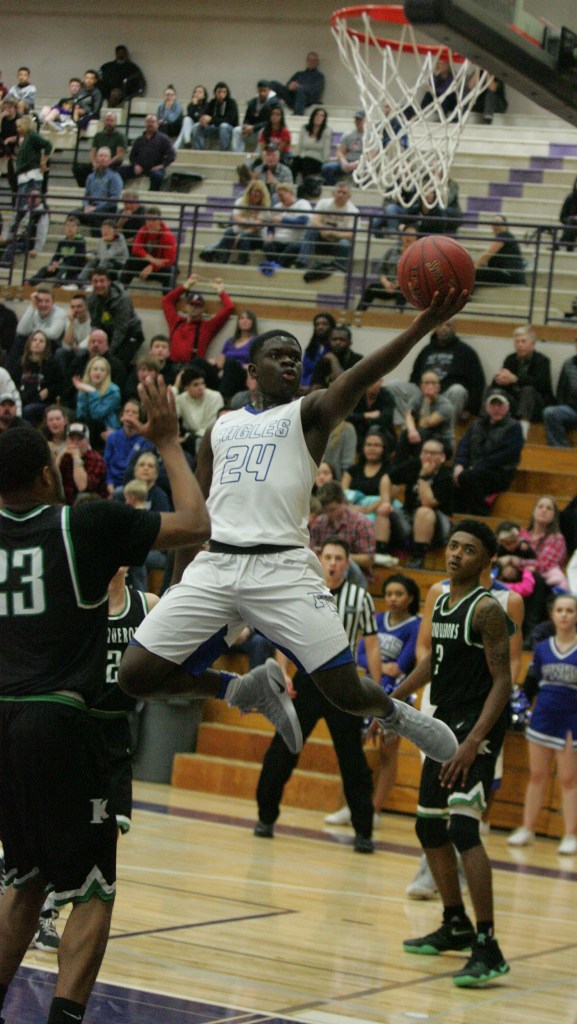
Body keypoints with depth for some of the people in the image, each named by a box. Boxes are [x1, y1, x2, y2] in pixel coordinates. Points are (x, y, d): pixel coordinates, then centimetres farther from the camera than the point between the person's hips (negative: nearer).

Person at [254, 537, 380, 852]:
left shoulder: (361, 598, 1)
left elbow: (372, 646, 4)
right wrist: (282, 673, -6)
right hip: (306, 681, 1)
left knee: (353, 761, -3)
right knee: (281, 752, 1)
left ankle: (363, 831, 2)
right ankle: (266, 817, 17)